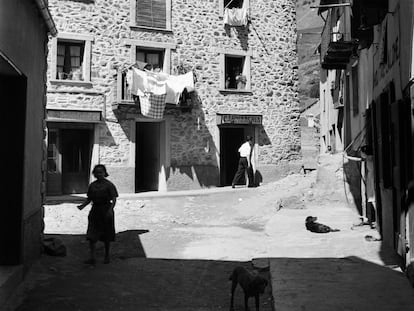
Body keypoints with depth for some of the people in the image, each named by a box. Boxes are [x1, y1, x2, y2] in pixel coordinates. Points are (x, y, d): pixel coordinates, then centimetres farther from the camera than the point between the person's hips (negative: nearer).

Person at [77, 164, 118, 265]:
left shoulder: (109, 185, -5)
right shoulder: (92, 185, 9)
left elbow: (114, 199, -10)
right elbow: (89, 199, 14)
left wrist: (110, 209, -25)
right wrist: (82, 205, -4)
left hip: (106, 210, -4)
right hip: (95, 210, 4)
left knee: (106, 236, 7)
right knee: (91, 235, -5)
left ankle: (107, 256, 23)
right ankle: (92, 258, -2)